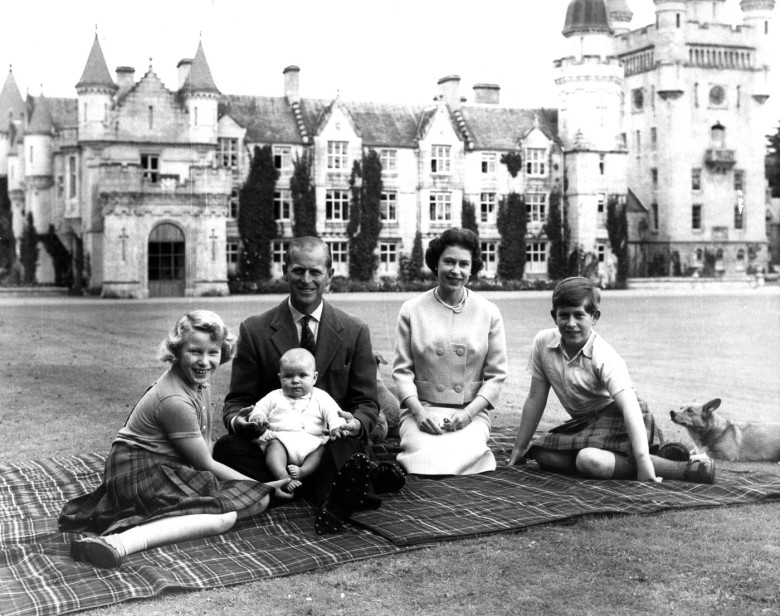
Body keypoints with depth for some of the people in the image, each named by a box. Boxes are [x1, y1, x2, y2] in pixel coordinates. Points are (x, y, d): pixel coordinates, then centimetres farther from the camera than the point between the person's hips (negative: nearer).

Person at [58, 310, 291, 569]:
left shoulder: (198, 381, 5)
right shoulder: (174, 401, -23)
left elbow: (204, 446, 10)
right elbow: (205, 463, -15)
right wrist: (262, 485, -8)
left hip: (170, 469, 10)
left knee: (259, 500, -5)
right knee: (223, 516, -27)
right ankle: (118, 543, -40)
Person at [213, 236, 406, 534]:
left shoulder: (355, 331, 6)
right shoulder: (254, 330, 5)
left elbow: (367, 403, 6)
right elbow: (237, 400, 6)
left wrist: (356, 424, -20)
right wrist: (237, 421, -20)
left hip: (335, 445, -2)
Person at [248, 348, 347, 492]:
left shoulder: (320, 397, 20)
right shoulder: (275, 396, 25)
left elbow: (333, 412, 7)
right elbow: (259, 408, 22)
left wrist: (336, 426, -15)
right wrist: (258, 417, -4)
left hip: (312, 441, 1)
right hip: (281, 437, -1)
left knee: (323, 449, -28)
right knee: (274, 446, -32)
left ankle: (303, 471, -44)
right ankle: (282, 476, -51)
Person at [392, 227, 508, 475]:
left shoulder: (489, 313, 5)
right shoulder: (412, 310, 4)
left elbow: (496, 375, 5)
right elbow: (402, 370, 4)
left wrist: (468, 413, -9)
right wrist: (419, 412, -11)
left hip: (471, 413, 1)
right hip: (421, 410, 0)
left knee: (461, 456, -31)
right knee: (429, 460, -31)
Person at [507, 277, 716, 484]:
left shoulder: (604, 357, -23)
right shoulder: (543, 343, -7)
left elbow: (629, 406, -33)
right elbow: (535, 399, 3)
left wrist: (643, 462, -45)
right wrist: (519, 449, 5)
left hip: (616, 418, -7)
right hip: (584, 422, 7)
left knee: (590, 461, -34)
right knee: (541, 454, -16)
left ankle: (684, 469, -29)